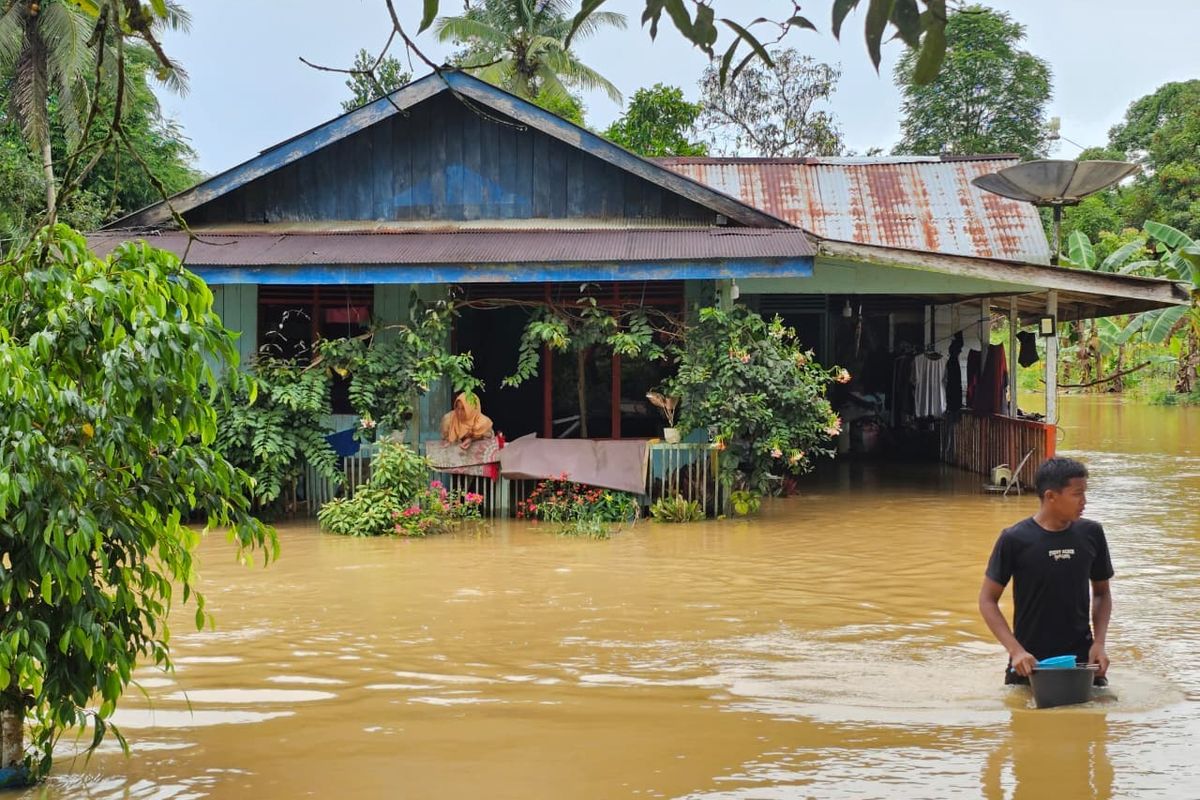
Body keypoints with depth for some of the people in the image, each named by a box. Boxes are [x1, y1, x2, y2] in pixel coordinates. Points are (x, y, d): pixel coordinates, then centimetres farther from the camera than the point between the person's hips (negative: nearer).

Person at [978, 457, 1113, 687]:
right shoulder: (1015, 539, -11)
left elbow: (1102, 593, 10)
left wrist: (1099, 643, -4)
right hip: (1030, 663, -2)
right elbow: (987, 600, -6)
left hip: (1081, 658, 2)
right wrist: (1016, 650, -16)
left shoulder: (1091, 534, -1)